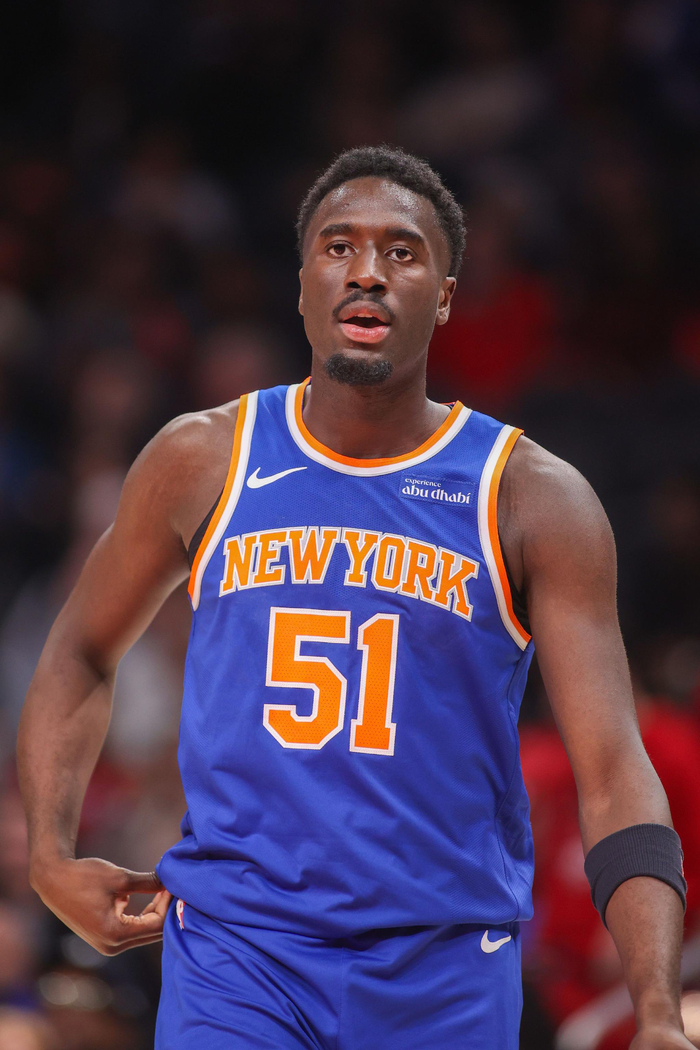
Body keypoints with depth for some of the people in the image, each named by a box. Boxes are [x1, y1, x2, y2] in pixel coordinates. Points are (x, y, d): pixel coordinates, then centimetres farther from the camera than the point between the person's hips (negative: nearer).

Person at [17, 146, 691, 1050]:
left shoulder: (533, 501, -2)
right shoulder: (204, 462, 3)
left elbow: (614, 778, -8)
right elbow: (81, 652, 19)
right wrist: (50, 856, 4)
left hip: (445, 973, 0)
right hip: (233, 952, 0)